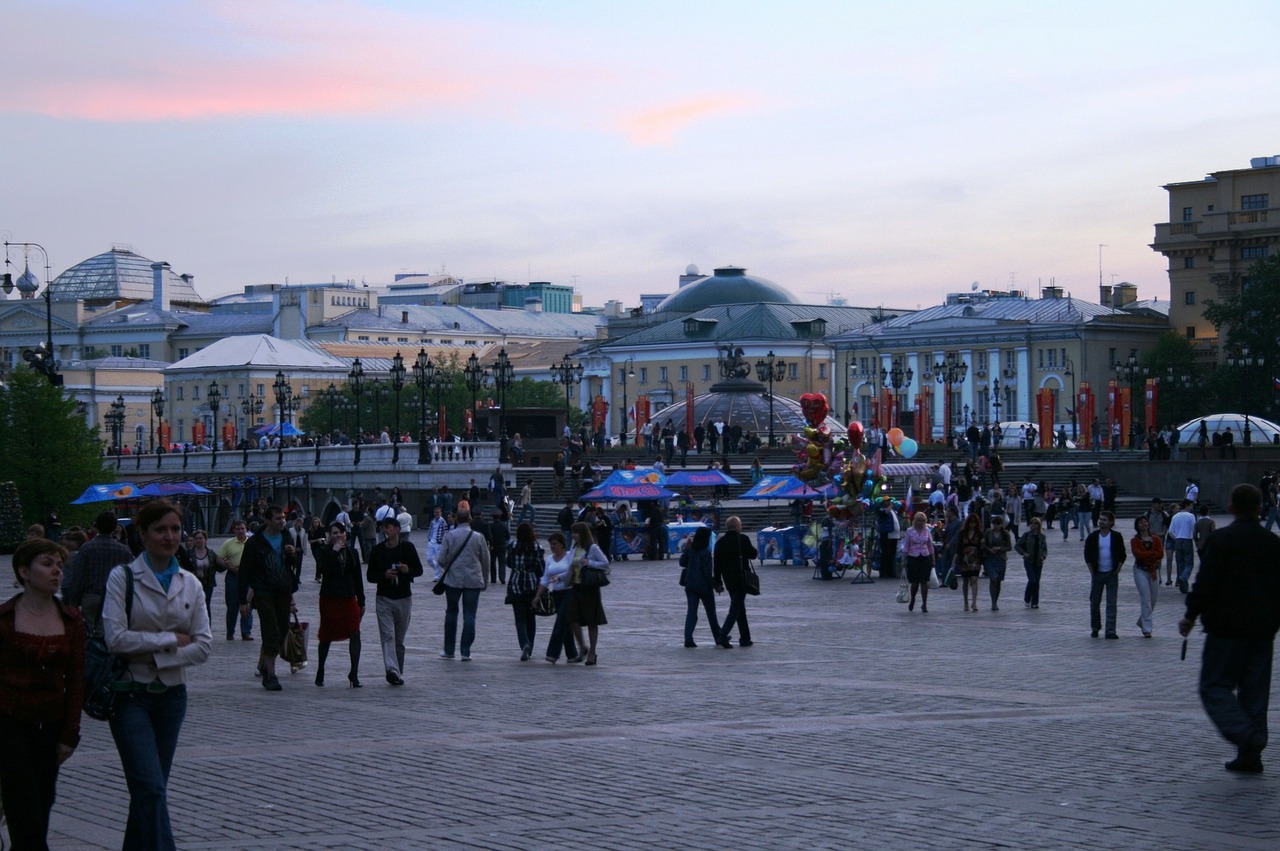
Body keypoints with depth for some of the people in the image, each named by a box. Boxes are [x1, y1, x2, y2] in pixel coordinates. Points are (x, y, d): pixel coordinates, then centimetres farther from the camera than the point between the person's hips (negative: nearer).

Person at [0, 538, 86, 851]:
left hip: (50, 724, 4)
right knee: (25, 808, -7)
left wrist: (70, 734, 2)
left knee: (43, 801, 9)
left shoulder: (71, 620, 4)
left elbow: (75, 680, 6)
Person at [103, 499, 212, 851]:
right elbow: (116, 638, -16)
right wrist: (173, 639, -11)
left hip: (172, 694, 5)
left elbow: (203, 646, 1)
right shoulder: (123, 578, -6)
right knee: (151, 787, -13)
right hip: (131, 694, -5)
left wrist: (155, 657, -11)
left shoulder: (190, 584, 7)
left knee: (152, 788, 10)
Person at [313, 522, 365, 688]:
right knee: (327, 636, 8)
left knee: (355, 634, -12)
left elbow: (358, 578, 13)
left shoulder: (352, 552, 9)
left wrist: (361, 601, 12)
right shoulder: (324, 552, -2)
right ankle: (320, 671, 27)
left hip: (349, 598, 2)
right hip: (329, 599, -2)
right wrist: (334, 552, -20)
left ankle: (354, 673, -10)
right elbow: (322, 569, -21)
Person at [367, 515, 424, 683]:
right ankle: (392, 670, -28)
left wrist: (408, 570, -14)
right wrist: (384, 575, -16)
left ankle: (399, 672, 20)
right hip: (384, 599, -1)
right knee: (388, 636, -15)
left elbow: (419, 570, 8)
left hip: (404, 598, 1)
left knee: (399, 638, 10)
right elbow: (370, 575, 4)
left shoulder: (408, 548, 2)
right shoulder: (377, 550, 1)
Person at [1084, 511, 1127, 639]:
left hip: (1112, 574, -1)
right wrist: (1092, 571, -3)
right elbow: (1087, 555, 3)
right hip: (1097, 574, 1)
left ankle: (1110, 630, -6)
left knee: (1111, 603, -5)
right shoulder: (1093, 536, 1)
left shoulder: (1116, 537, 0)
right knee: (1094, 602, 7)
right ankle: (1095, 628, 22)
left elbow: (1122, 555, 4)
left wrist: (1117, 570, -5)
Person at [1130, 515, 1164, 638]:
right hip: (1140, 571, -4)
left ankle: (1142, 622, 32)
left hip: (1154, 570, 4)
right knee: (1146, 599, -13)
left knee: (1153, 600, 10)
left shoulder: (1156, 539, 8)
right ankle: (1146, 629, -13)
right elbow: (1137, 554, -16)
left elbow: (1161, 554, -4)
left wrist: (1146, 557, -14)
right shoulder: (1134, 540, -1)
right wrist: (1153, 553, -12)